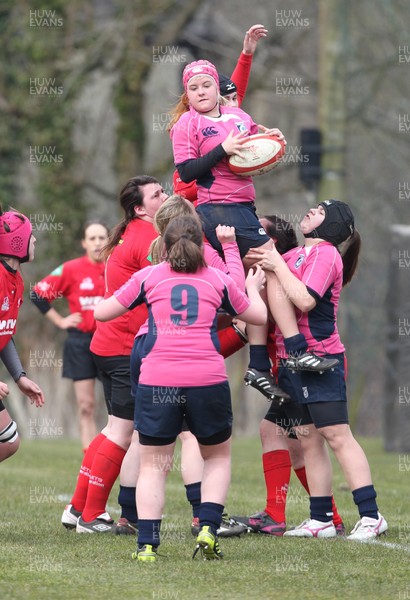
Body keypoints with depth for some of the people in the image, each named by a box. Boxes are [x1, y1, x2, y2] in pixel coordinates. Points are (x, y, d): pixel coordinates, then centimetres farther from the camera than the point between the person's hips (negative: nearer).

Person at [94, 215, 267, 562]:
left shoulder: (149, 277, 10)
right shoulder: (218, 280, 13)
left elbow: (101, 313, 14)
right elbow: (259, 316, 26)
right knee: (218, 456, 19)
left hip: (156, 381, 0)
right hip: (208, 380, 0)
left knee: (152, 465, 8)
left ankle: (147, 544, -3)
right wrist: (253, 287, 46)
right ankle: (208, 529, 3)